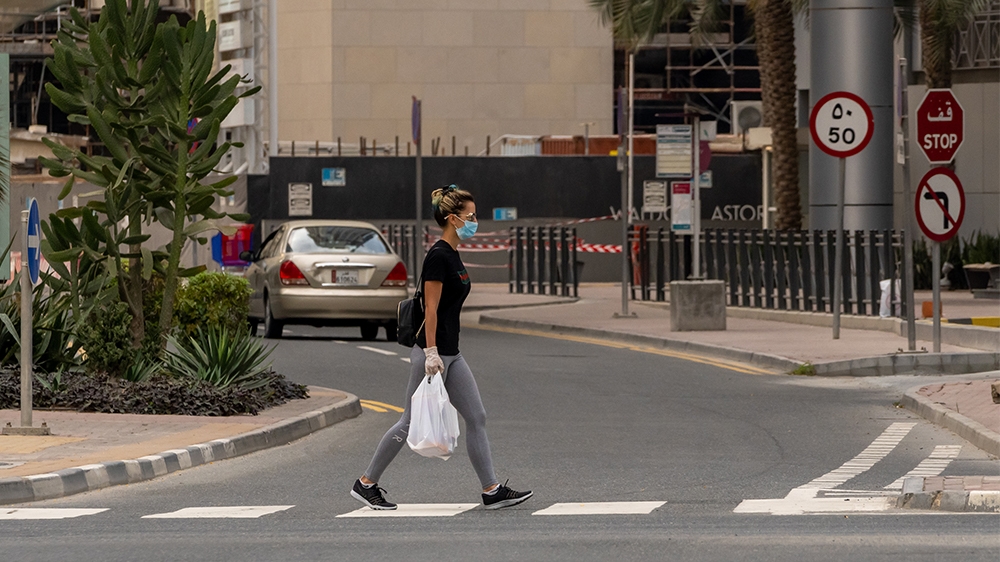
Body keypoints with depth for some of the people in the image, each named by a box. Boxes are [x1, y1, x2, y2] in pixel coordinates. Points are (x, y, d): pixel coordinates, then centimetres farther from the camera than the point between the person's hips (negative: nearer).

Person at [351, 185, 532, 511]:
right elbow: (431, 310, -19)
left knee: (476, 418, 5)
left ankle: (492, 491, 6)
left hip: (451, 353, 10)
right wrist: (431, 354, -22)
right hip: (433, 352, -10)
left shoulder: (452, 255, 13)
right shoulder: (438, 256, -16)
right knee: (412, 422, -1)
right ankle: (366, 484, 10)